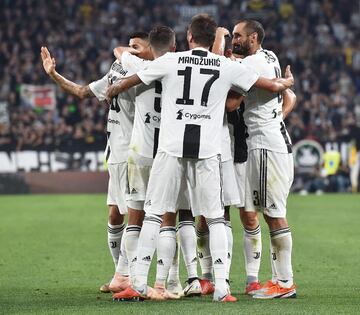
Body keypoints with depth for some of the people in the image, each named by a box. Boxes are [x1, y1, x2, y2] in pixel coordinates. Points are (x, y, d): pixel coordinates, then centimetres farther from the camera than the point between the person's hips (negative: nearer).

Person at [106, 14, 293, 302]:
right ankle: (221, 287, 0)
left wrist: (112, 92, 40)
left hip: (171, 148, 0)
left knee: (154, 214, 6)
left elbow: (129, 82, 17)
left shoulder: (170, 61, 3)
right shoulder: (227, 67, 4)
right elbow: (273, 86, 10)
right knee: (215, 219, 7)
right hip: (207, 150, 0)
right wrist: (287, 83, 34)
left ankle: (139, 284, 4)